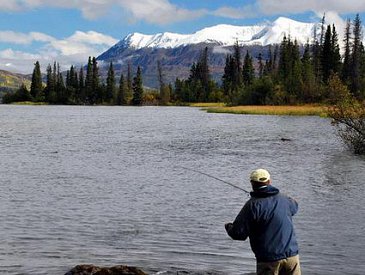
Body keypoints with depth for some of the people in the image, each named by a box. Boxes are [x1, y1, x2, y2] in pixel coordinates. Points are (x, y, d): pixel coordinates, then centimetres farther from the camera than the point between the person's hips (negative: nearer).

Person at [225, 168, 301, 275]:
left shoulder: (253, 205, -11)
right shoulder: (284, 199, 5)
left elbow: (239, 234, -11)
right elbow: (294, 207, 31)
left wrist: (229, 226, 11)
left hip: (268, 259, -4)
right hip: (291, 255, 4)